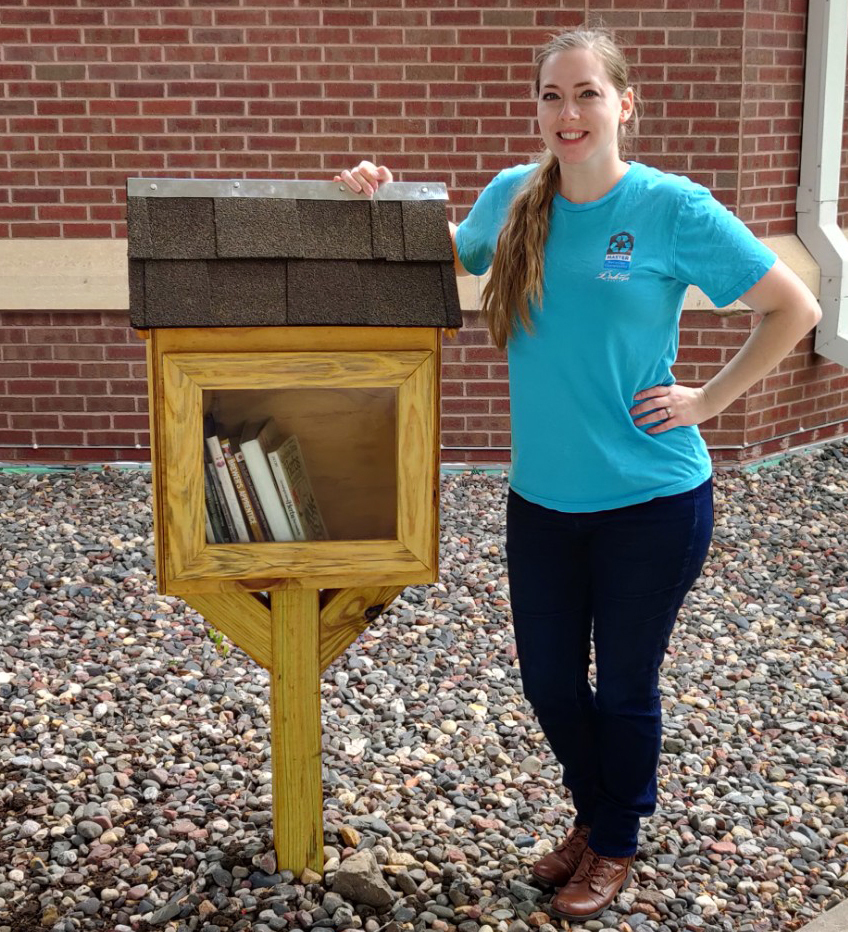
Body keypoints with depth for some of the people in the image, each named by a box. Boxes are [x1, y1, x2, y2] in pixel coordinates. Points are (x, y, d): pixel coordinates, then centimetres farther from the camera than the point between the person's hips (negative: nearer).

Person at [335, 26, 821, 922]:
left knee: (624, 685, 12)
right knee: (548, 681, 16)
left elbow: (794, 309, -7)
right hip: (541, 496, 4)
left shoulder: (672, 207, -14)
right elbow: (452, 253, 21)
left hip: (651, 501, -4)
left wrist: (708, 399, -9)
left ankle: (616, 847, 37)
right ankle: (592, 816, 44)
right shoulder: (511, 198, -1)